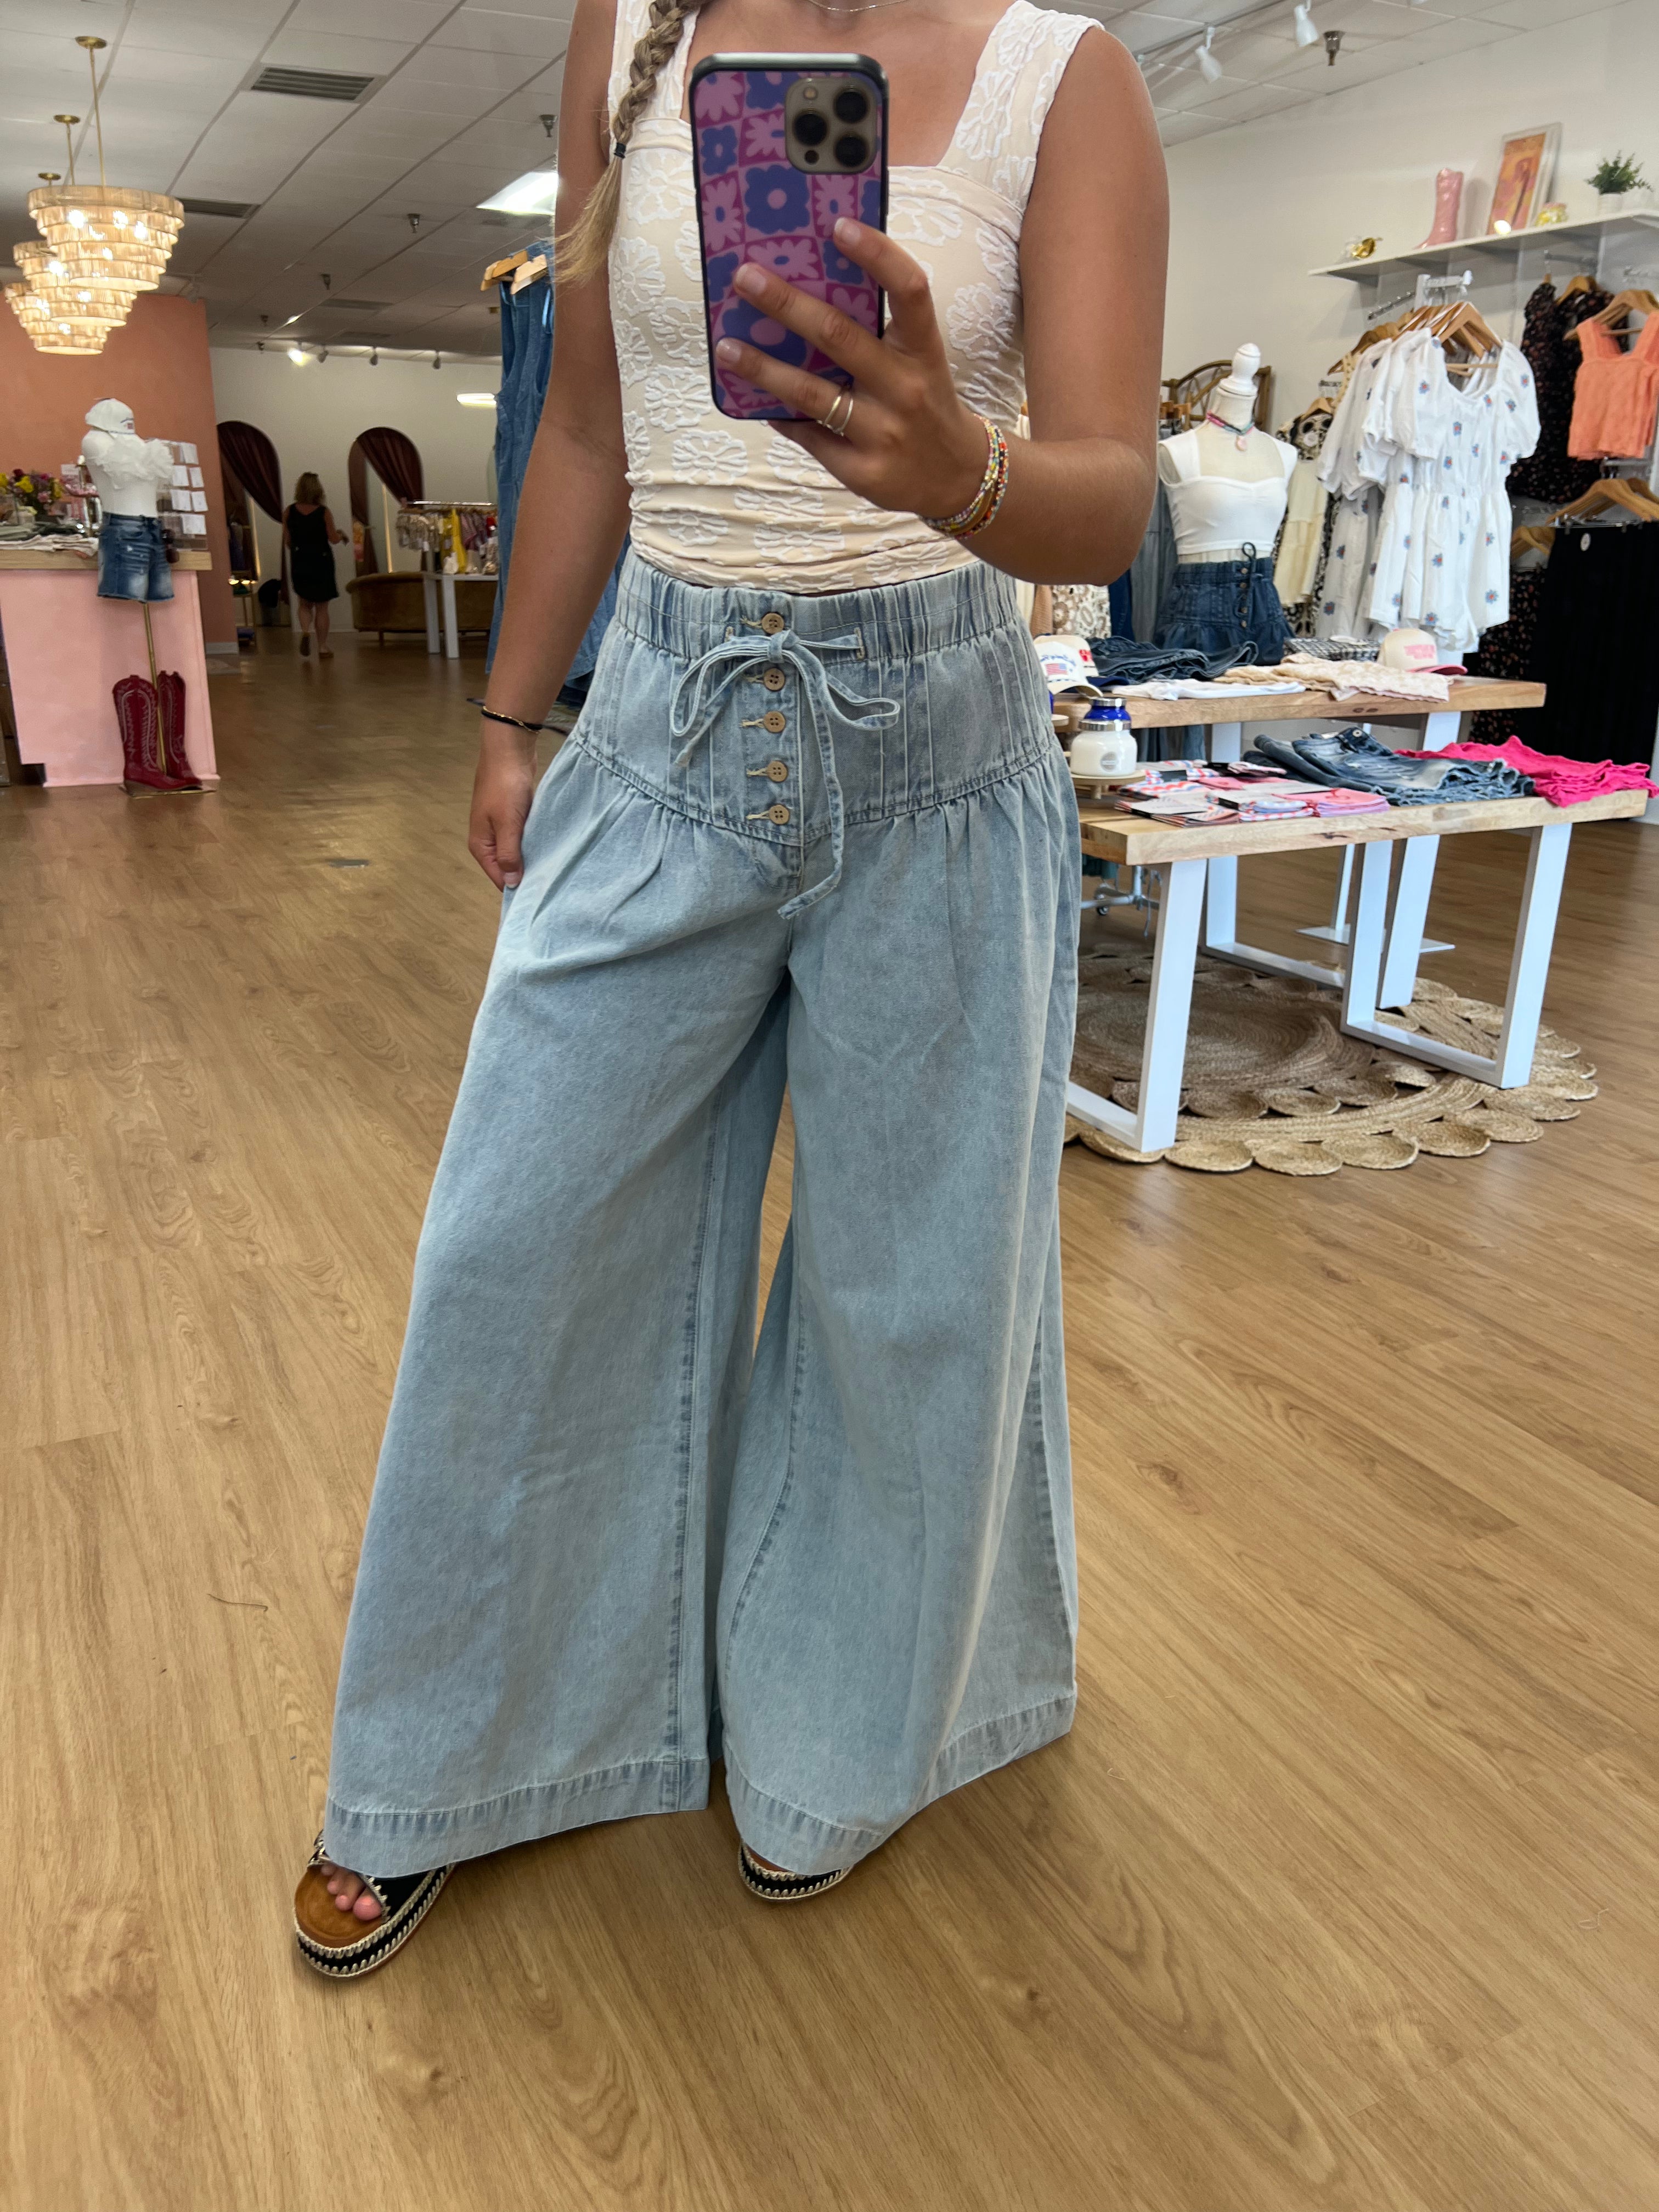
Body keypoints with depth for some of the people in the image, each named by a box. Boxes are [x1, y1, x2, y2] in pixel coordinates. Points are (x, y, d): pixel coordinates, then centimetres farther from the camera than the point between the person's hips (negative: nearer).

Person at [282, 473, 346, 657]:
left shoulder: (289, 513, -3)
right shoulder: (324, 513, -11)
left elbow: (287, 542, 2)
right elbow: (334, 539, -9)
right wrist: (342, 533, 13)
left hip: (299, 562, 2)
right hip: (321, 561, -2)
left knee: (305, 604, 16)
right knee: (322, 607, 9)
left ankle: (305, 632, -13)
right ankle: (323, 647, 10)